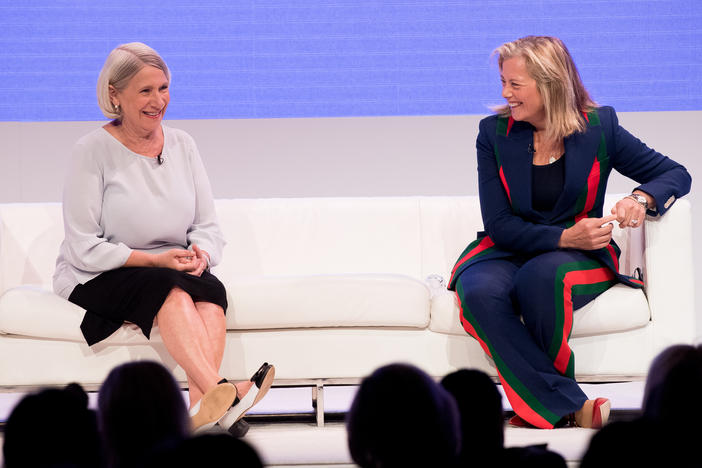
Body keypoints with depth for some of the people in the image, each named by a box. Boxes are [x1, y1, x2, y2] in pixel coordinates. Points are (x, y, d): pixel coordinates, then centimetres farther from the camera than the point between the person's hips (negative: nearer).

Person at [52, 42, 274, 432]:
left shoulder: (182, 144, 9)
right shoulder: (94, 150, -7)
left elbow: (209, 227, 10)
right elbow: (84, 248, -10)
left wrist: (200, 254, -15)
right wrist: (156, 260, -20)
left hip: (174, 271, 4)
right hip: (95, 279, -4)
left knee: (211, 288, -30)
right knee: (170, 288, -35)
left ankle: (200, 406, -49)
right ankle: (222, 392, -54)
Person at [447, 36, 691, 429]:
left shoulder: (599, 127, -2)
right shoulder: (494, 133, -1)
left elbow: (676, 175, 2)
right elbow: (500, 225, -6)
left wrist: (641, 198, -22)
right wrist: (565, 236, -22)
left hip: (580, 256, -2)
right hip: (509, 251, 2)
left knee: (541, 276, -38)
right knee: (480, 292, -34)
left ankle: (537, 405, -19)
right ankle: (567, 407, -30)